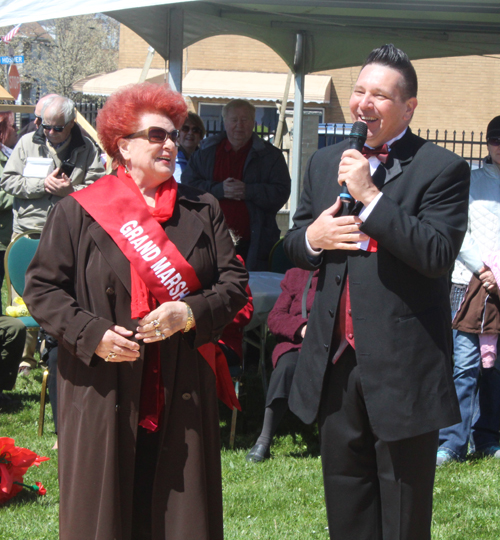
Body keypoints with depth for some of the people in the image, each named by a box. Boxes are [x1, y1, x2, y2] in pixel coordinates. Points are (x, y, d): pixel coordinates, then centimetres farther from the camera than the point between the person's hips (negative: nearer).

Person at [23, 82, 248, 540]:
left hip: (183, 394, 3)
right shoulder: (77, 213, 1)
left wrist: (190, 313, -11)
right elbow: (42, 287, 0)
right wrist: (91, 333, -14)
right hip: (103, 391, -2)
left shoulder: (203, 212, 10)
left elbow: (235, 282, 8)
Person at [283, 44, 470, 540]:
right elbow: (293, 243, 16)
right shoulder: (324, 163, 11)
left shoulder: (442, 170, -8)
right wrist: (313, 237, -8)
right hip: (337, 358, 6)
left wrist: (370, 195, -22)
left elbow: (438, 253, -21)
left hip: (402, 365, -6)